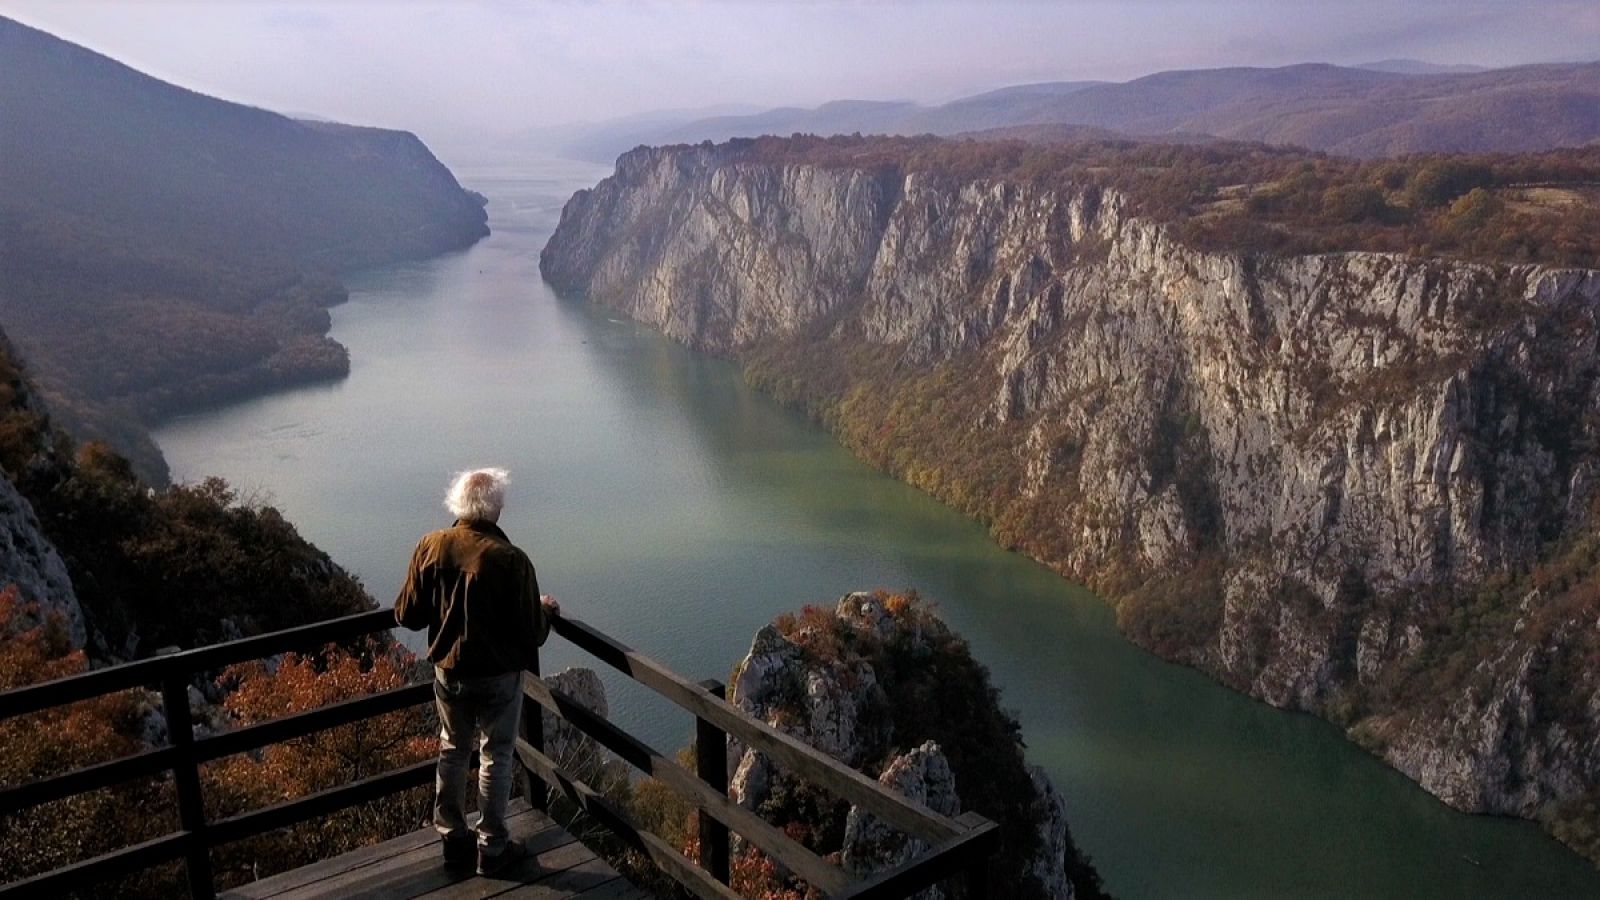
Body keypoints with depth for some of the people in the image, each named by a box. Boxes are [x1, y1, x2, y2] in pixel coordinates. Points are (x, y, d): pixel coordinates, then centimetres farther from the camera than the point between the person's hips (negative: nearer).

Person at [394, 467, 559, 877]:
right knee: (495, 758, 13)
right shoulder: (511, 560, -24)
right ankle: (492, 850, 25)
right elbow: (532, 634, -17)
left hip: (447, 672, 4)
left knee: (452, 751, 22)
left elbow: (407, 616, -3)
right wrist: (546, 611, 4)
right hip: (498, 677, -4)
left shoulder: (430, 546, -12)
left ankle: (453, 840, 35)